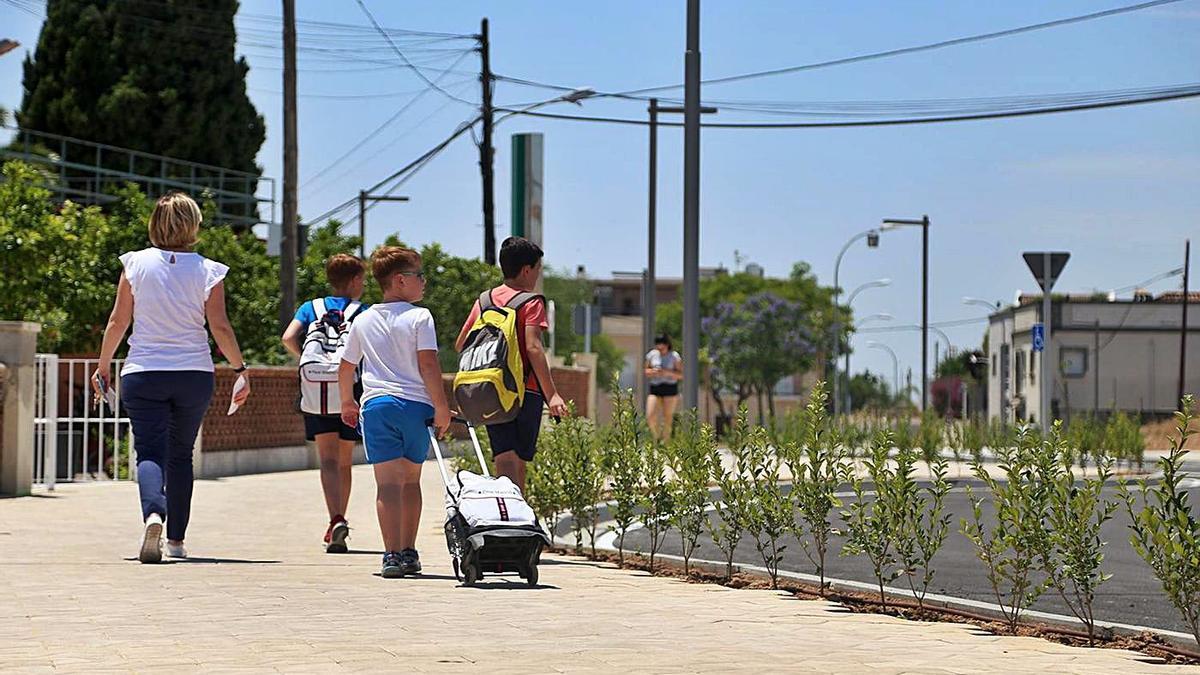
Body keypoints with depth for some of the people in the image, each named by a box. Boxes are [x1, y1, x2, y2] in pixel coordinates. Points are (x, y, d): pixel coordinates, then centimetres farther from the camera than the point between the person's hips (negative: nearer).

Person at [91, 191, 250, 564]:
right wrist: (241, 368, 7)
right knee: (180, 454, 15)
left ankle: (153, 513, -34)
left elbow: (118, 321, 2)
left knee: (150, 452, -5)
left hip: (143, 373, -1)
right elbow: (220, 327, -4)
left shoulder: (136, 263, 0)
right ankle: (176, 539, 18)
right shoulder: (207, 270, -1)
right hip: (194, 373, 1)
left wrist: (103, 365, 13)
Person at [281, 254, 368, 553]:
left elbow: (288, 338, -7)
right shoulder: (363, 312, 3)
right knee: (345, 462, 14)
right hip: (351, 393, 0)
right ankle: (339, 523, 22)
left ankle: (336, 521, -25)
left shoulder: (310, 308, 8)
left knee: (328, 460, -5)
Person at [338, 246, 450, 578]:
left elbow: (346, 367, 19)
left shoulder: (363, 321, 11)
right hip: (416, 404, -1)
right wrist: (441, 407, -5)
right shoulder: (419, 317, -2)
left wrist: (347, 402, 34)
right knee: (411, 479, 14)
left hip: (376, 404, 1)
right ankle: (409, 553, 19)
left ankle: (392, 555, -14)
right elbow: (428, 364, -9)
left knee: (388, 482, -4)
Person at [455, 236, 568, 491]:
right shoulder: (531, 303, -6)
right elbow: (533, 347, -18)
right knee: (520, 460, 5)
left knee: (505, 460, -1)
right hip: (525, 391, -4)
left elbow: (460, 344, 16)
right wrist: (551, 394, -23)